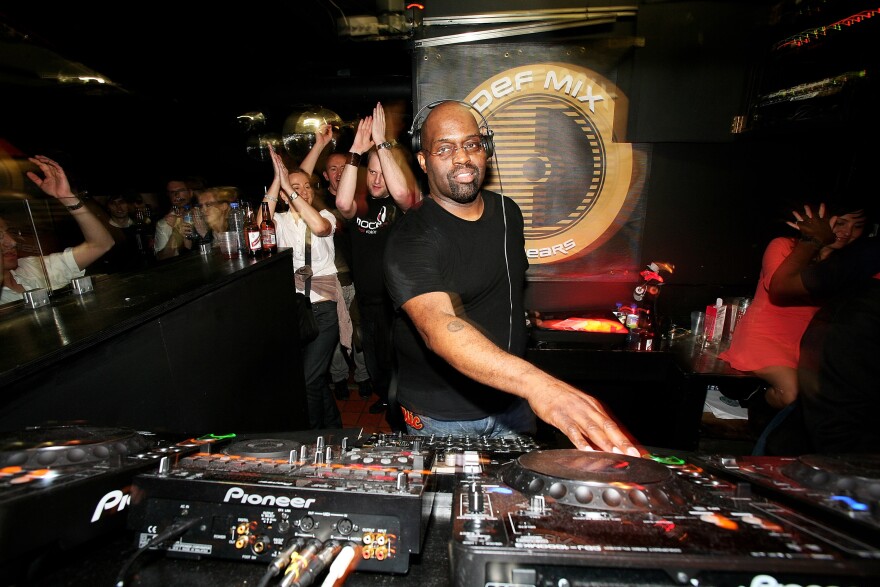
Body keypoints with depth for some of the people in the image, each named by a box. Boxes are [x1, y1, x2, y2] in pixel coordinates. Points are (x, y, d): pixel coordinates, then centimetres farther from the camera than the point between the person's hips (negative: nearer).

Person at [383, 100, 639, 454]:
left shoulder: (508, 212, 1)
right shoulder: (411, 239, -22)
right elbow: (437, 325, -39)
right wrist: (536, 383, -52)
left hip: (513, 404, 6)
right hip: (442, 418, -5)